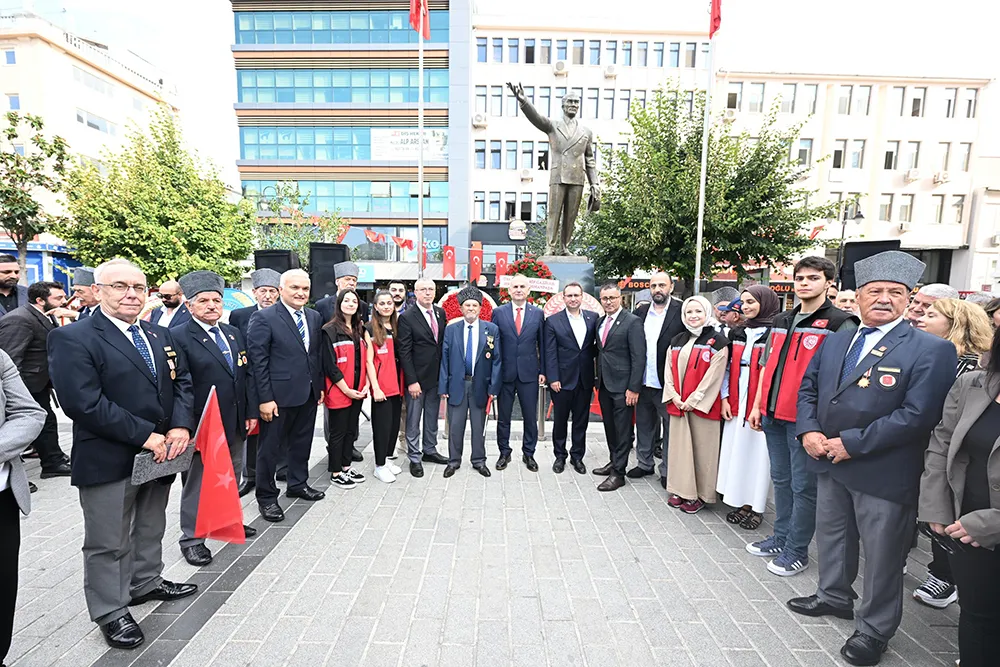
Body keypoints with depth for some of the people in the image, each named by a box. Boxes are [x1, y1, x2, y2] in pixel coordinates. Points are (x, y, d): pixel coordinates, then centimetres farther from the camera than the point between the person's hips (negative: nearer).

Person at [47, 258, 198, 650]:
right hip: (108, 461, -6)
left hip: (160, 455, 6)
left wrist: (180, 427, -10)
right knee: (108, 542, 11)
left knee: (150, 530, 23)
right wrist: (145, 436, -22)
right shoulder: (72, 338, -13)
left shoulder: (160, 335, 8)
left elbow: (182, 383, 6)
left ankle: (146, 584, 43)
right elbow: (83, 403, -22)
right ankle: (109, 611, 29)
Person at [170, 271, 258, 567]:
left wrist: (251, 412, 6)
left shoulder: (233, 333, 9)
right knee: (197, 481, 8)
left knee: (232, 475, 21)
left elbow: (247, 374, 10)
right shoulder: (178, 337, -11)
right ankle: (192, 537, 23)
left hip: (235, 423, 7)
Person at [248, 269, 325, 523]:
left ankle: (298, 484, 38)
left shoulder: (314, 317, 7)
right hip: (279, 396, -6)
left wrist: (320, 386, 11)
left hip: (308, 394, 6)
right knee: (270, 448, 9)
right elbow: (258, 361, -14)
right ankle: (266, 497, 25)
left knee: (302, 443, 20)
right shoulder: (263, 318, -12)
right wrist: (265, 398, -16)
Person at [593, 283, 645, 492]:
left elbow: (639, 357, -14)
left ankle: (618, 473, 11)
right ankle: (613, 462, 33)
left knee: (622, 431, 2)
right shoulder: (600, 322, 11)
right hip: (604, 385, 7)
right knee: (610, 428, 18)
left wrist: (634, 388, -17)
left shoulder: (632, 322, -11)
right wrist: (598, 380, 11)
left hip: (622, 386, -7)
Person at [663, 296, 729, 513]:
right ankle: (680, 490, 21)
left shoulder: (718, 341, -5)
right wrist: (674, 396, -5)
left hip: (701, 404, -5)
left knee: (701, 448, 3)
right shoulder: (677, 341, 12)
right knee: (680, 446, 10)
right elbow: (669, 371, 8)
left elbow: (714, 376, -11)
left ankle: (699, 495, 15)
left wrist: (693, 401, -13)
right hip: (677, 404, 5)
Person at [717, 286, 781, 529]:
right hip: (736, 405, 5)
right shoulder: (737, 333, 10)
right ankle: (740, 502, 21)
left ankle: (756, 507, 17)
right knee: (736, 451, 9)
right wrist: (725, 398, 4)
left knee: (758, 454, 3)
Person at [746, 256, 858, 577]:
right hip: (774, 415, 7)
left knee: (804, 486, 5)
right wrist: (757, 405, 12)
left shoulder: (840, 324, -7)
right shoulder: (781, 322, 13)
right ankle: (781, 538, 32)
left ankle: (797, 551, 20)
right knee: (781, 479, 18)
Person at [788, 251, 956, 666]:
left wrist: (852, 443, -21)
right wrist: (809, 431, -7)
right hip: (830, 462, 6)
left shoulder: (930, 350, -12)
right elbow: (808, 387, 10)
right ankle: (834, 597, 46)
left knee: (881, 555, 11)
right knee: (832, 537, 23)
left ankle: (874, 629, 32)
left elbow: (917, 415, -20)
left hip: (883, 474, -6)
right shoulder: (836, 341, 7)